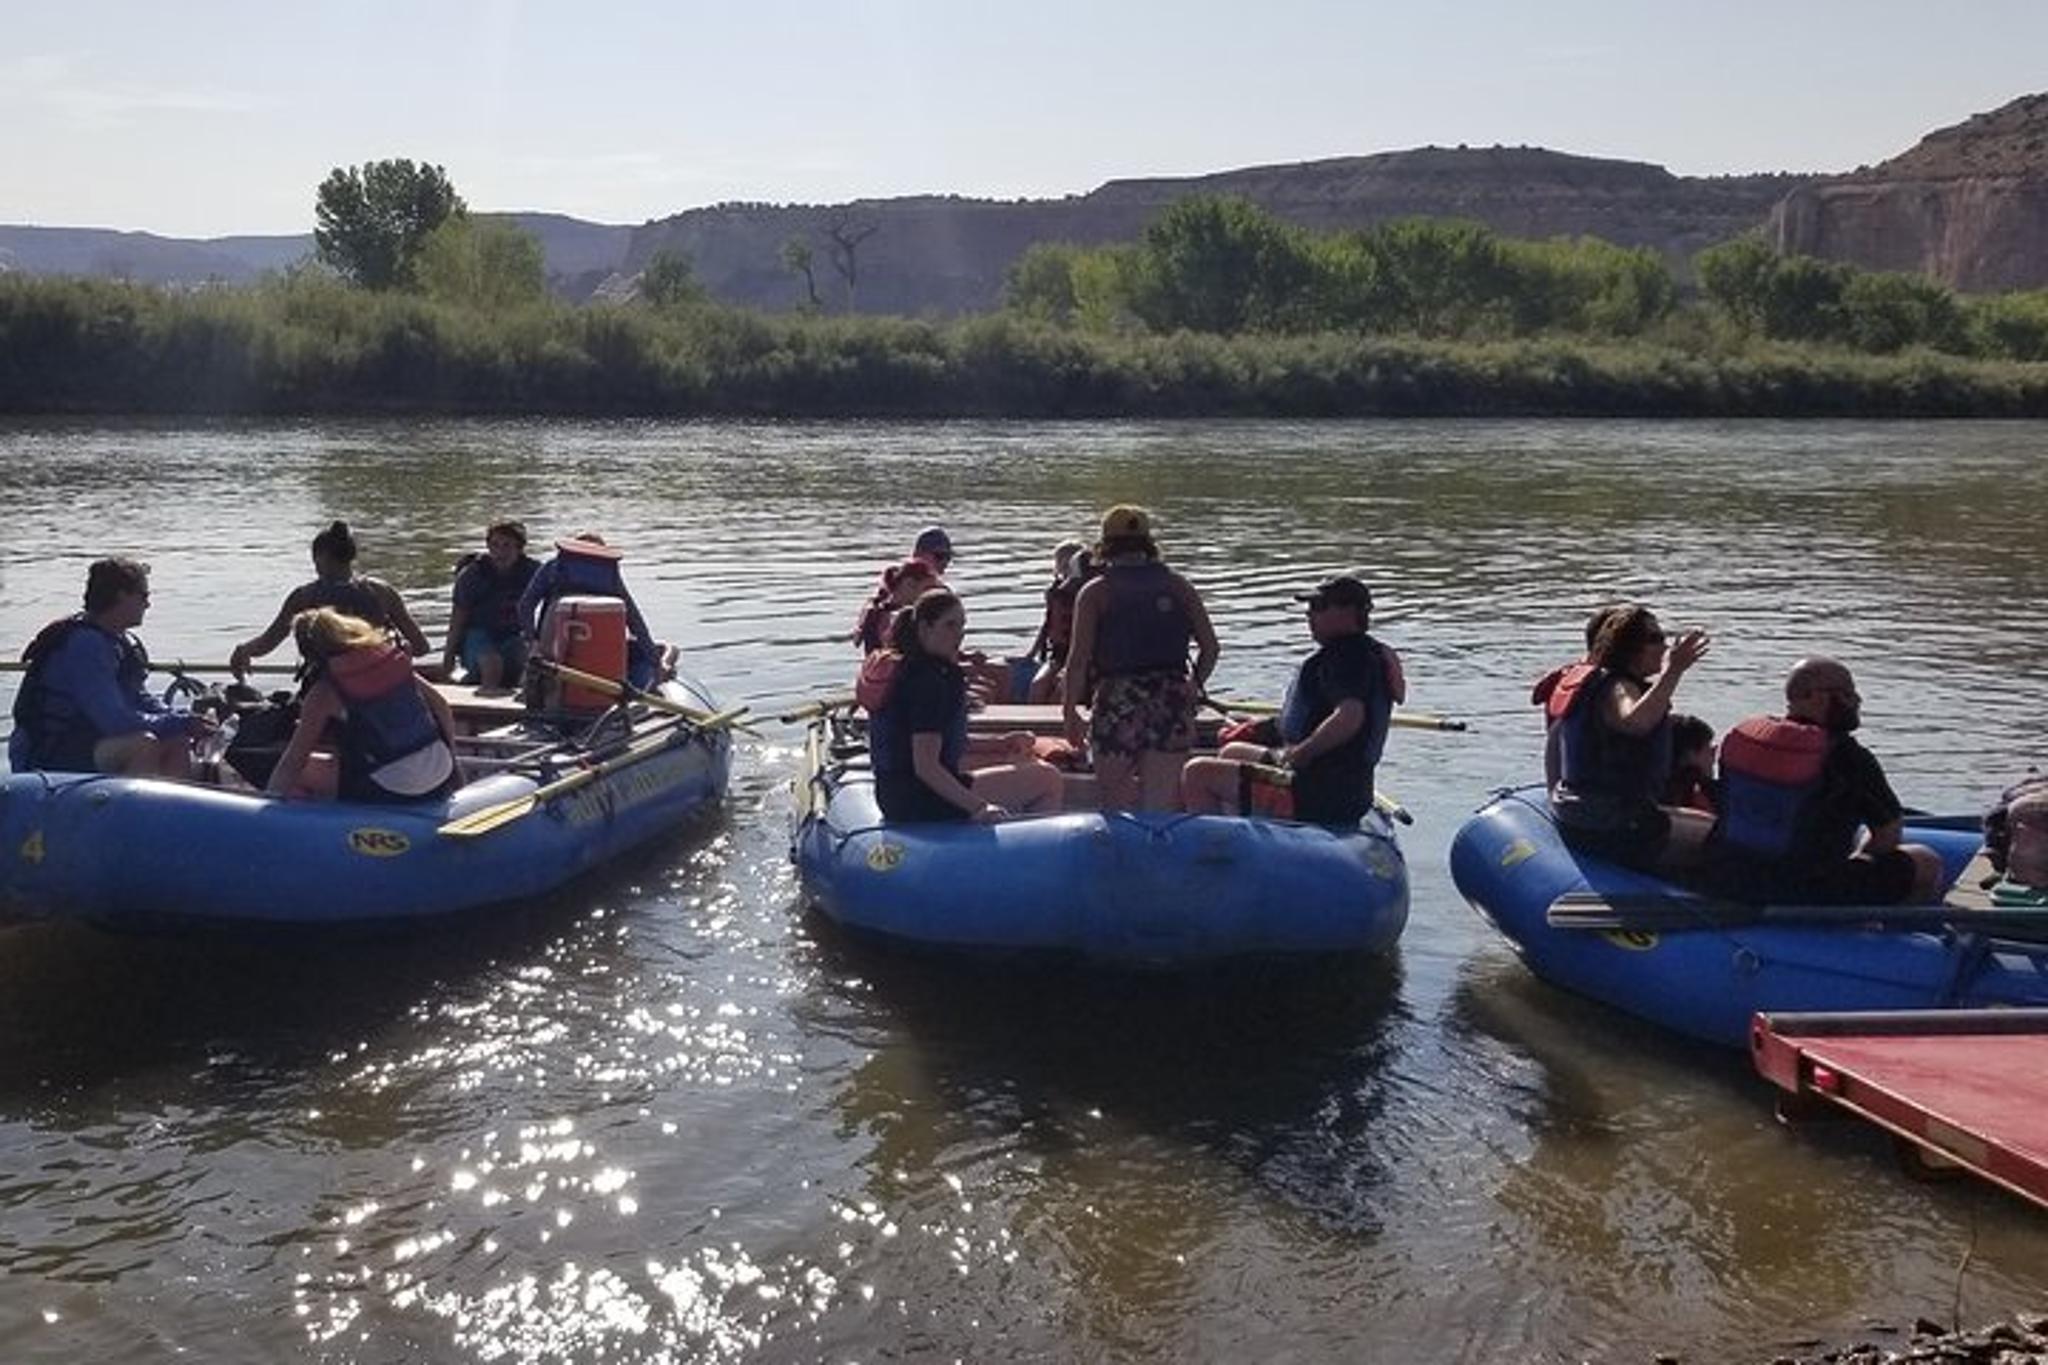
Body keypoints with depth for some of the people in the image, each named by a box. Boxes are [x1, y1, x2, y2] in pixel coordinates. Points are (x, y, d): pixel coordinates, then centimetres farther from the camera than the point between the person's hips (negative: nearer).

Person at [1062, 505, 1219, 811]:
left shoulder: (1095, 593, 1)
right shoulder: (1179, 587, 9)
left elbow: (1079, 658, -6)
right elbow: (1210, 647, 5)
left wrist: (1070, 711, 1)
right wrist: (1195, 685, 20)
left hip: (1116, 704, -2)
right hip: (1171, 704, 3)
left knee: (1116, 809, 6)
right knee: (1162, 808, 6)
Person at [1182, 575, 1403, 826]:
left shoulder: (1346, 656, -18)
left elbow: (1349, 716, -36)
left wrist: (1300, 754, -25)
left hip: (1318, 798, -11)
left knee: (1196, 774, -13)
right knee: (1231, 753, 31)